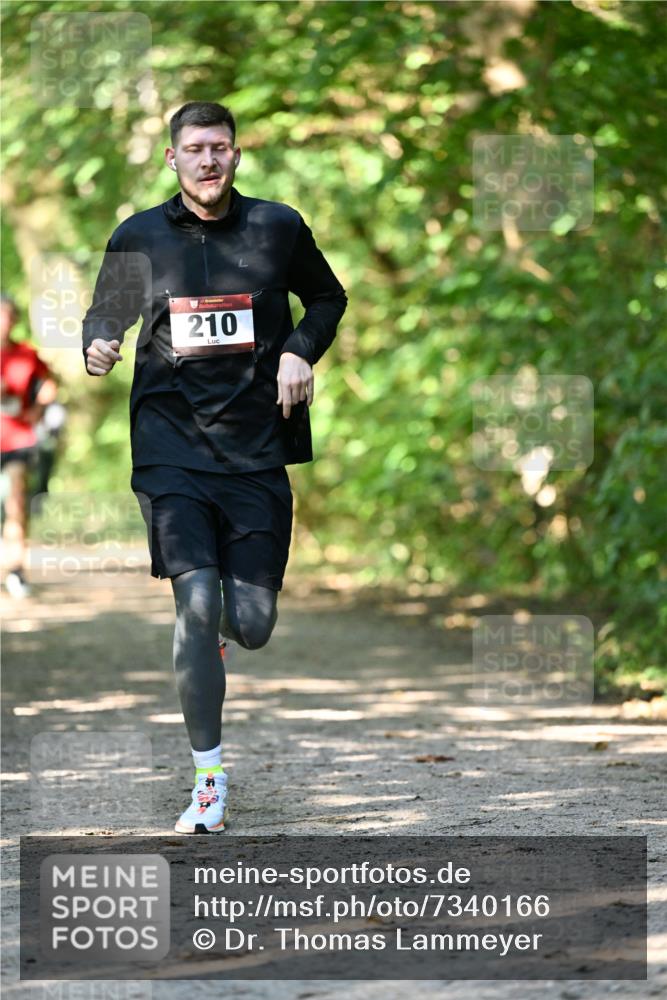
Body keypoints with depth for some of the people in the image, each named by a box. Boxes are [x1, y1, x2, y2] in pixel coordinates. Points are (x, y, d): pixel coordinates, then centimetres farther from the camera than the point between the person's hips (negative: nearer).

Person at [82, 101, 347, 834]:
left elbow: (327, 297, 20)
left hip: (256, 448, 1)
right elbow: (103, 315, 15)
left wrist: (301, 351, 1)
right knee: (195, 603, -16)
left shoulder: (278, 227, 4)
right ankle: (208, 777, -3)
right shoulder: (137, 238, 2)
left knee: (252, 628, -3)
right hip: (170, 443, -1)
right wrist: (97, 350, -9)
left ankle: (228, 620, 38)